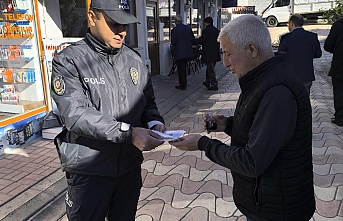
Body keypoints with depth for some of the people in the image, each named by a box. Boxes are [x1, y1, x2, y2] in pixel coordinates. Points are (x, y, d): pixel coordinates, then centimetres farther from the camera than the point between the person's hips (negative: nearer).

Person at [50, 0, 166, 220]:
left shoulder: (134, 59, 3)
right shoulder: (69, 61, -12)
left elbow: (148, 101, 10)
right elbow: (76, 115, -23)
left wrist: (154, 122, -12)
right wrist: (128, 133, -31)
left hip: (130, 165, 5)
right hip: (89, 170, -4)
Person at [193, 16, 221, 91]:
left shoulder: (206, 30, -14)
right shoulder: (217, 30, 10)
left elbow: (201, 40, -15)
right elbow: (218, 41, 15)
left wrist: (192, 41, -2)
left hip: (209, 54, -8)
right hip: (215, 53, 8)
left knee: (210, 70, -2)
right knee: (210, 69, 19)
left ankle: (214, 85, 0)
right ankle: (208, 82, 30)